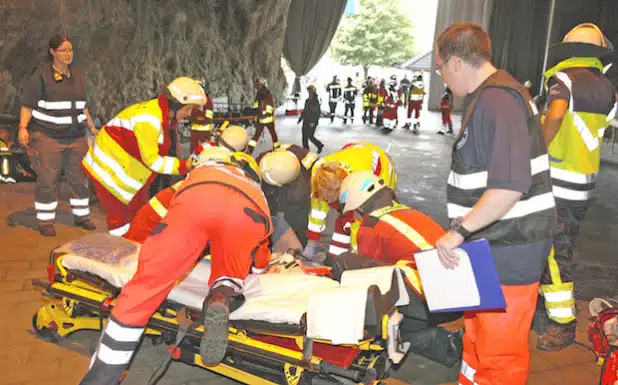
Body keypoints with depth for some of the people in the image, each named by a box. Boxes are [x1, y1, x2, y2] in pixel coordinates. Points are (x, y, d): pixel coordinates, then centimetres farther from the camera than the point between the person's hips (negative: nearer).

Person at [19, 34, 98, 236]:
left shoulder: (78, 75, 11)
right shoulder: (41, 75, -6)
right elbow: (28, 104, -7)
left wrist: (92, 127, 17)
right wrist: (23, 128, -18)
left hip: (76, 136, 5)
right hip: (48, 136, -5)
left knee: (79, 177, 8)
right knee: (47, 179, -2)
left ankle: (81, 215, 22)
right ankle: (45, 221, 8)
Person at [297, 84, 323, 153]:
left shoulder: (316, 101, -13)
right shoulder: (307, 100, 10)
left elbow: (318, 113, -17)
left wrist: (313, 122, -22)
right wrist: (300, 118, 15)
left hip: (312, 122, -7)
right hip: (306, 121, 7)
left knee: (310, 136, -5)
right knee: (304, 135, 5)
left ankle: (320, 145, 18)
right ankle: (305, 149, 14)